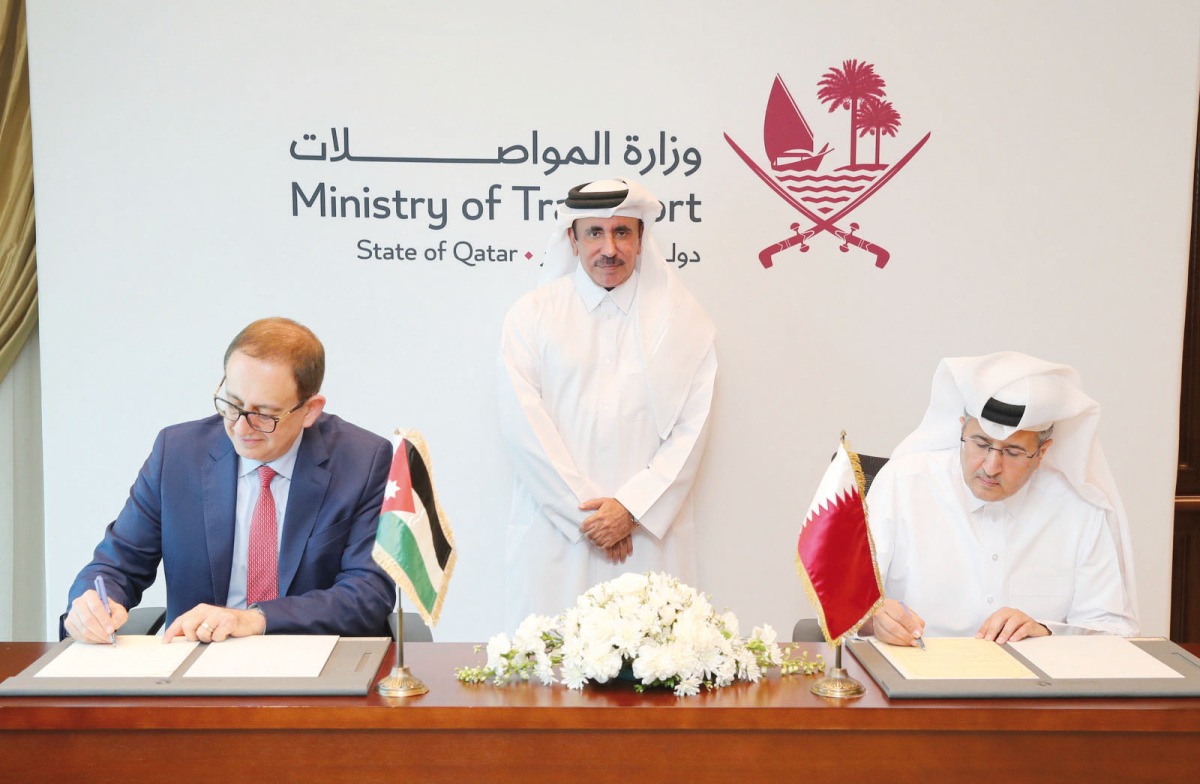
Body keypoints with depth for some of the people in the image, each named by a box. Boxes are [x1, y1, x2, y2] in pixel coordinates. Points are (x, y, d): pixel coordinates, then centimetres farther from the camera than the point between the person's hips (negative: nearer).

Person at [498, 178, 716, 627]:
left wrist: (631, 507, -9)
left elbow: (690, 430, 2)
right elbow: (522, 424, -1)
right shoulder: (531, 315, 7)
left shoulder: (684, 319, 8)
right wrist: (585, 510, -8)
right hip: (554, 536, 0)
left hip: (650, 533, 0)